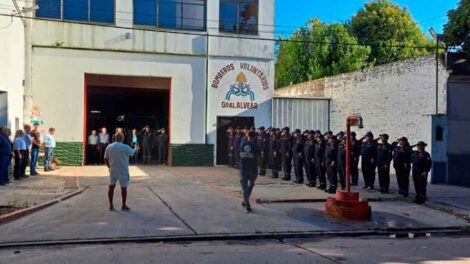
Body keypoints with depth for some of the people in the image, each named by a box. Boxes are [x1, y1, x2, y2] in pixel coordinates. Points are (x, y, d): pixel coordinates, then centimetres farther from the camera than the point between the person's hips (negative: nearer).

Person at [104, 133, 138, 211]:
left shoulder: (109, 147, 3)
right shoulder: (125, 147, -12)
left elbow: (105, 159, 6)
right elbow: (133, 152, 3)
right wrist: (136, 148, 24)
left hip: (112, 170, 5)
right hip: (123, 171, -4)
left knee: (111, 186, 12)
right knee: (124, 187, 5)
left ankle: (111, 205, 15)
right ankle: (124, 206, 11)